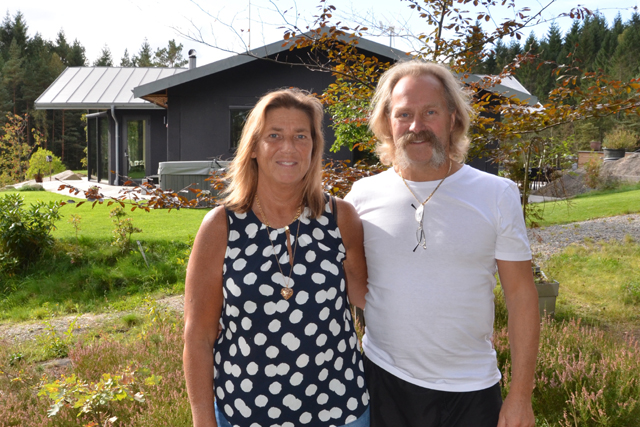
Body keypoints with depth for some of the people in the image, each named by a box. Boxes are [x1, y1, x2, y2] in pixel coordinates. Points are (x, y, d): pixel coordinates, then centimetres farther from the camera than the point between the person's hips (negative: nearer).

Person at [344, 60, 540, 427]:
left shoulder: (498, 195, -6)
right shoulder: (362, 196, -4)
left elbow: (521, 294, -4)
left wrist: (520, 396, -5)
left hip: (470, 388, 0)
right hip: (382, 379, 1)